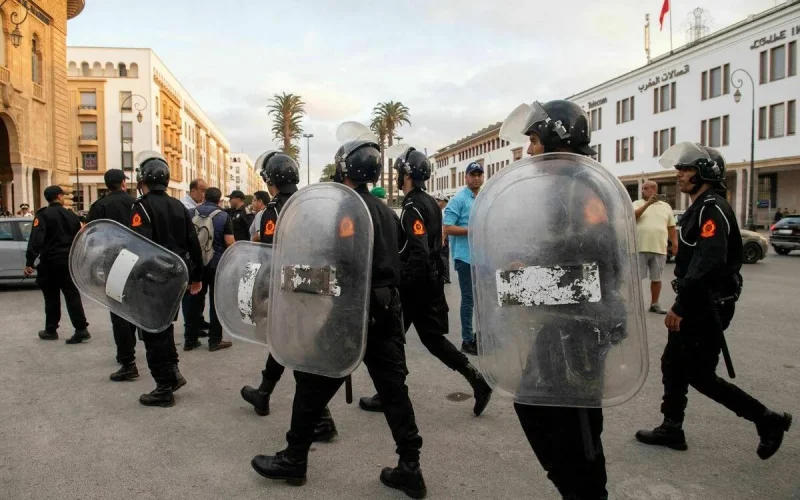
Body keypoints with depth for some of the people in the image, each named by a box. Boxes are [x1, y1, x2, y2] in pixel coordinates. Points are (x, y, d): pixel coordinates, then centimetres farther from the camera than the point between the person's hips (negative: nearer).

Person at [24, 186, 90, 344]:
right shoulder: (71, 215, 7)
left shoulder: (43, 215, -7)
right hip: (68, 261, 3)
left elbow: (36, 239, -18)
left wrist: (29, 262, -19)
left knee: (51, 297, 9)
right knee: (72, 295, 1)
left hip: (49, 262, -3)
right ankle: (81, 329, -8)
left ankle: (51, 330, 18)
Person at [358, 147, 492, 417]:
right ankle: (476, 379, 10)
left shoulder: (413, 206, -18)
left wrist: (402, 283, -20)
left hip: (415, 283, -9)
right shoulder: (430, 202, 12)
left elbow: (418, 252, -25)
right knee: (432, 337, 15)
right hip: (433, 280, 9)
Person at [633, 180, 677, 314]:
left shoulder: (666, 206, 12)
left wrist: (675, 245, 5)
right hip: (640, 248, -2)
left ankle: (654, 304, 21)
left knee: (656, 278, 10)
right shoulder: (637, 204, 5)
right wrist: (647, 204, -22)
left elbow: (671, 227, 13)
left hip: (659, 250, 2)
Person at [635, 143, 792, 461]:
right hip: (696, 304, 10)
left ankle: (768, 421, 14)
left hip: (707, 306, -10)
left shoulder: (713, 209, -18)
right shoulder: (700, 208, 14)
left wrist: (680, 307, -27)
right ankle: (671, 429, 24)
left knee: (700, 375, -1)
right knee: (673, 364, 13)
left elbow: (708, 264, -29)